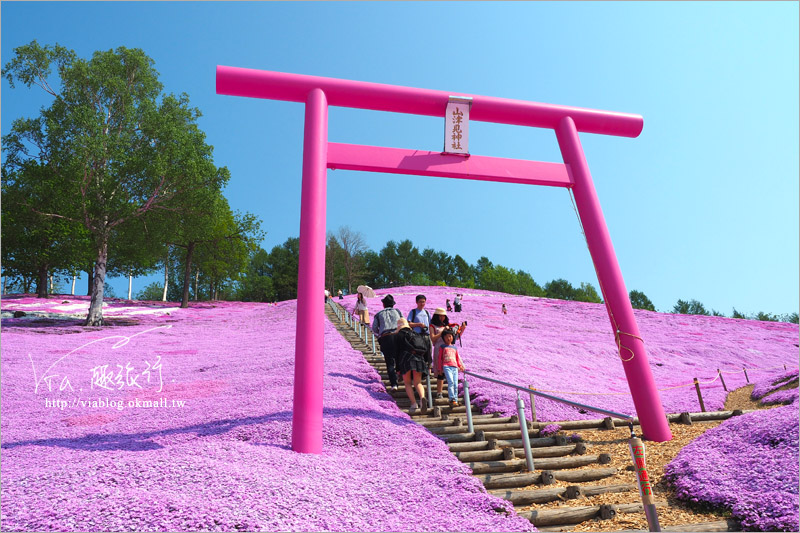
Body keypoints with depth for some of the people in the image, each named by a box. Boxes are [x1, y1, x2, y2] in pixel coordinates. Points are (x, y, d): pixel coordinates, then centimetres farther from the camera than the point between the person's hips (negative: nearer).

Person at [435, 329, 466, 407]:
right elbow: (439, 357, 11)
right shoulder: (443, 347, 12)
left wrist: (460, 365, 17)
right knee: (450, 382, -19)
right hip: (446, 366, -4)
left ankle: (455, 400, 1)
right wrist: (439, 368, 7)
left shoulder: (455, 348, 21)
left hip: (455, 367, 4)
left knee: (455, 384, -3)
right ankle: (452, 399, -21)